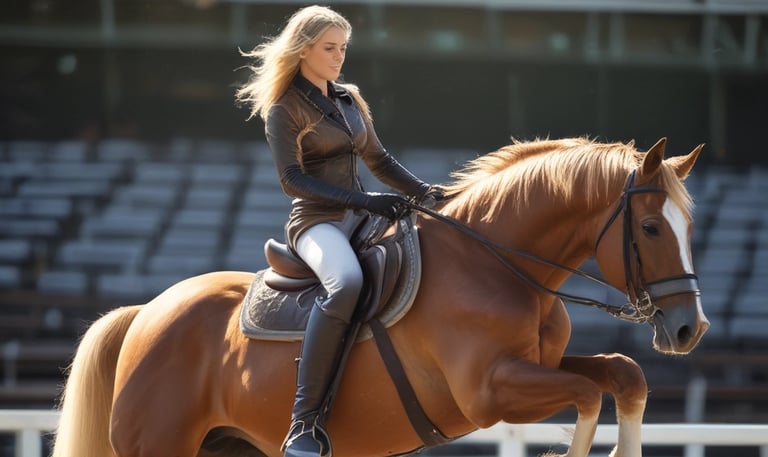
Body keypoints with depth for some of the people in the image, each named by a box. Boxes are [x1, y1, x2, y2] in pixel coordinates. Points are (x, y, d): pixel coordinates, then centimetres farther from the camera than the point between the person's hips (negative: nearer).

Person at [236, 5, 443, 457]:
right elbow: (293, 179, -12)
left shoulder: (350, 99, 18)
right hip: (316, 221, -8)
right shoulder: (283, 109, -3)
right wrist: (363, 200, -20)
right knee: (346, 282, -40)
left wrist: (423, 191, 5)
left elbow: (379, 160, 23)